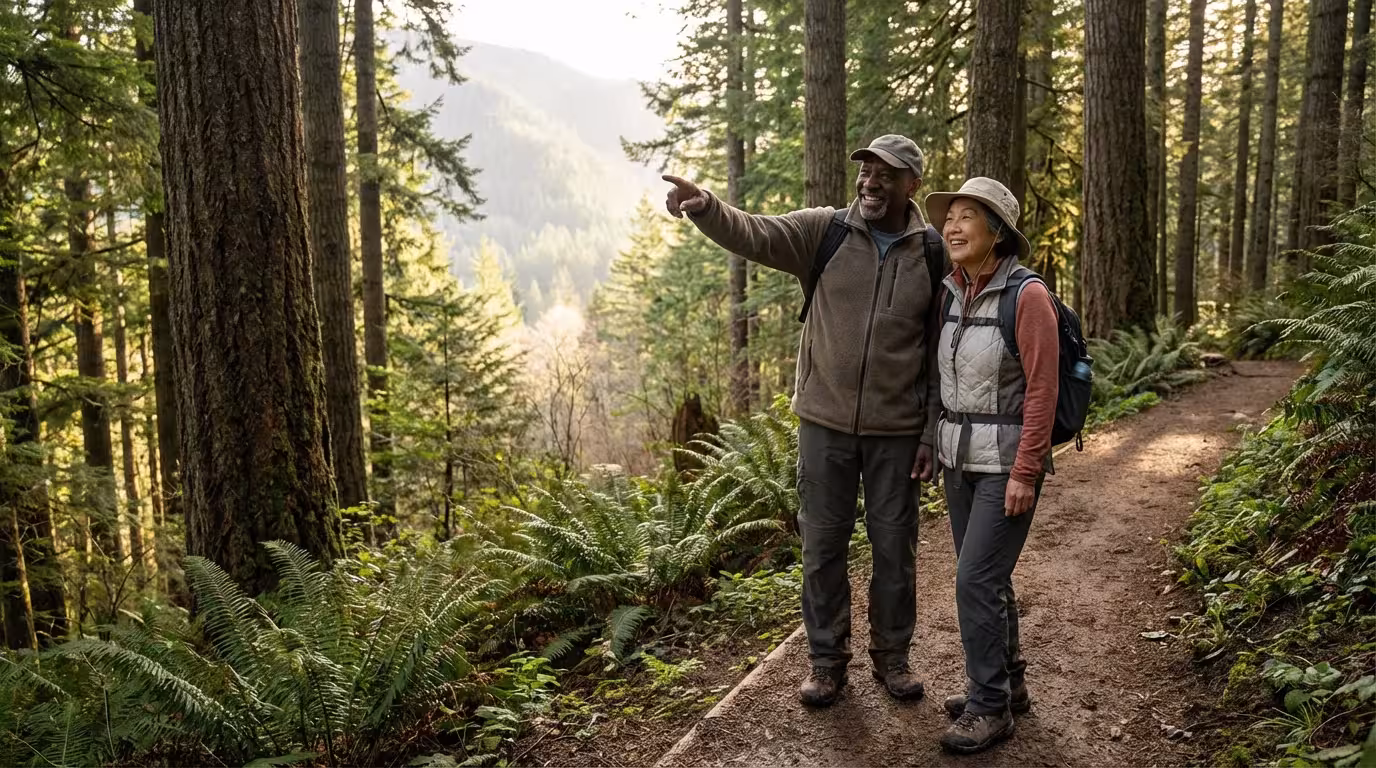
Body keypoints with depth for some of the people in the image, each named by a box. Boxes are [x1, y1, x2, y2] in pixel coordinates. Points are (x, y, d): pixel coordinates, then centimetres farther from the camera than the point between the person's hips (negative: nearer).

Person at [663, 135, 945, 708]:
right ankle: (827, 660, 27)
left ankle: (892, 656, 32)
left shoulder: (935, 255, -2)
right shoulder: (823, 231, -2)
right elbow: (754, 235, -15)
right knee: (823, 547, 10)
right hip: (825, 423, 1)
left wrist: (933, 435, -2)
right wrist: (705, 208, -36)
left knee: (895, 549, 12)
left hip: (896, 431, 0)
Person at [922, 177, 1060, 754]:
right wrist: (931, 443, 9)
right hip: (960, 457, 7)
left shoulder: (1027, 295, -17)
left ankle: (989, 708, 8)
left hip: (1008, 461, -7)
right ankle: (1008, 684, 31)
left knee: (977, 580, -7)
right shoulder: (950, 293, 3)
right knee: (986, 577, 15)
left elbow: (1042, 390, -18)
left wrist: (1025, 473, -19)